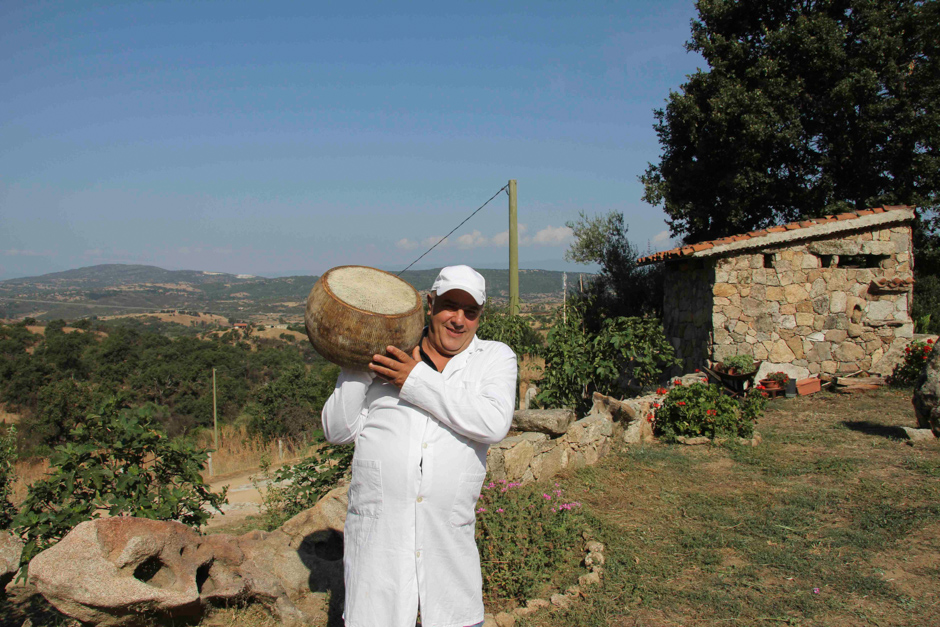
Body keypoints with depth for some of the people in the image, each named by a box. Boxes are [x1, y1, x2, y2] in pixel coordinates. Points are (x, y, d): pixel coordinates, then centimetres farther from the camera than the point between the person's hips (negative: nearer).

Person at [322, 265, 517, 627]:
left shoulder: (496, 358, 6)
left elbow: (493, 424, -14)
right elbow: (338, 431, 5)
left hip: (448, 539, 0)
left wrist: (418, 381, -13)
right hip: (376, 534, 0)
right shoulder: (388, 351, 8)